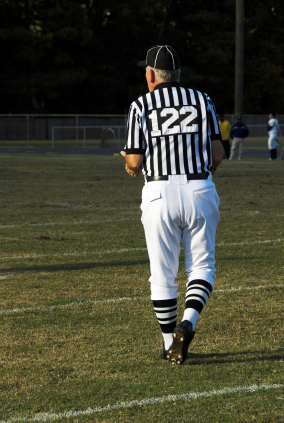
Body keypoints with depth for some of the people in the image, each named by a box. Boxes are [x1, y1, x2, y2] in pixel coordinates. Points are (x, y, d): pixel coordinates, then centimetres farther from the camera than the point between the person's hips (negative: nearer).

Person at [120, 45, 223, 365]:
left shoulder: (141, 106, 1)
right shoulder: (202, 101, 7)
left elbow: (134, 161, -5)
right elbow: (217, 153, 2)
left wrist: (131, 166, 19)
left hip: (160, 194, -1)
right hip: (200, 190, 1)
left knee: (162, 275, 9)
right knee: (202, 265, 12)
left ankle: (170, 346, 12)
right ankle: (188, 322, -14)